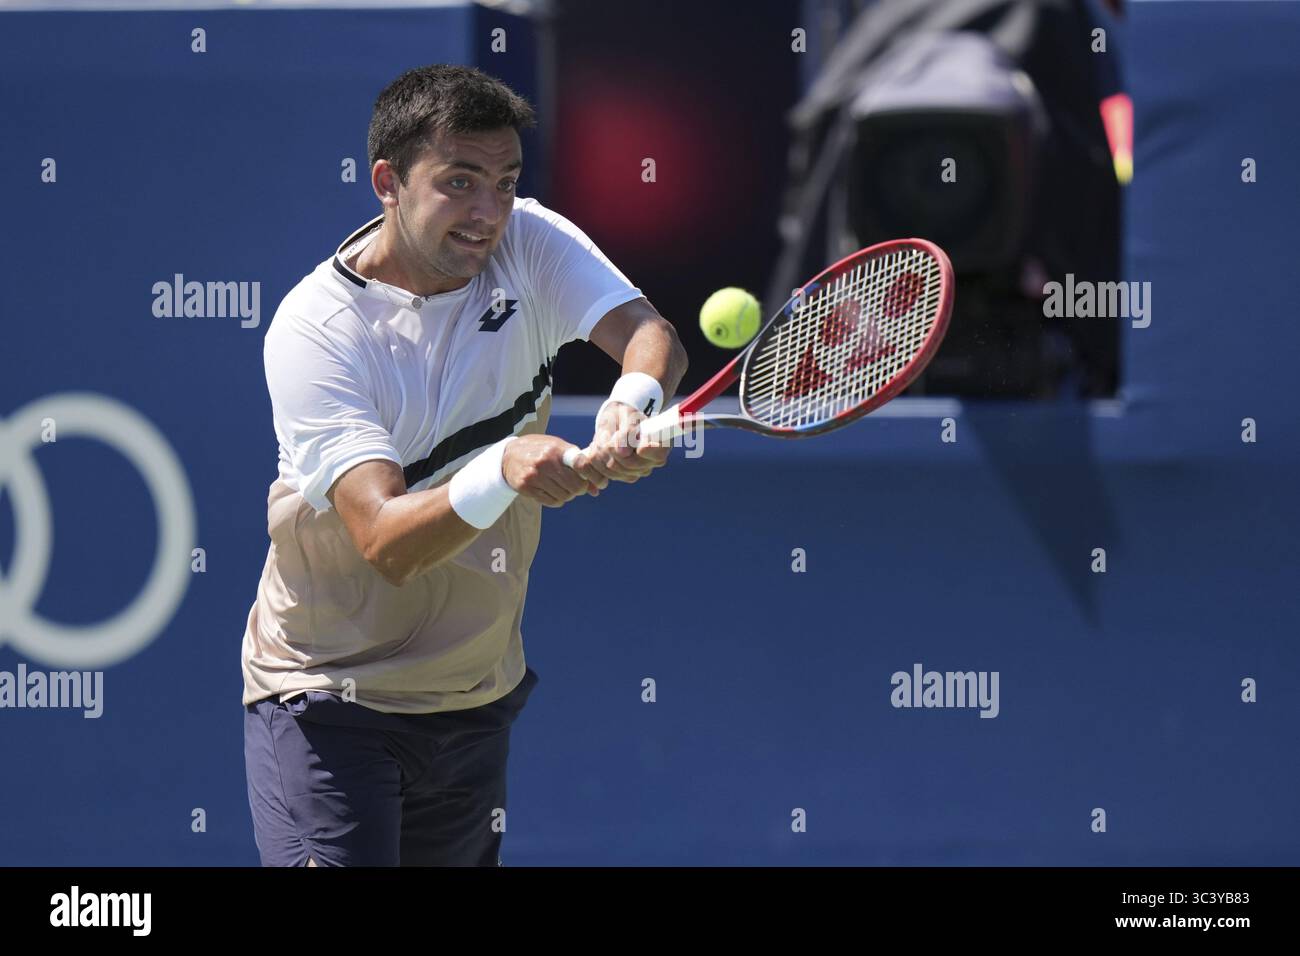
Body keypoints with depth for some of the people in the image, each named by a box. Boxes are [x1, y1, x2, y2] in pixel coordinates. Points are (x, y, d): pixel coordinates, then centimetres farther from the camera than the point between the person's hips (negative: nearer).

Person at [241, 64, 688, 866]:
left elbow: (649, 333, -20)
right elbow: (384, 540, -29)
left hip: (477, 695, 5)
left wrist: (635, 401, -44)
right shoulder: (314, 330, -20)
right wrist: (502, 471, -48)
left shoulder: (529, 244, -5)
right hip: (327, 701, -5)